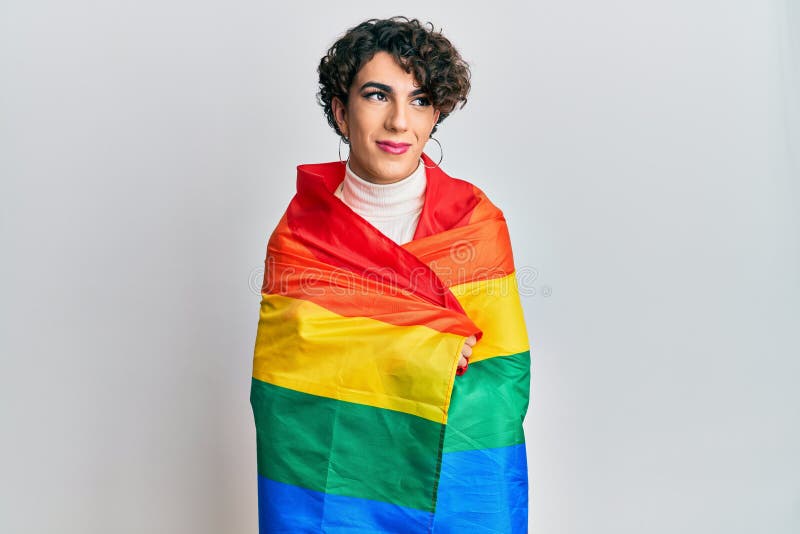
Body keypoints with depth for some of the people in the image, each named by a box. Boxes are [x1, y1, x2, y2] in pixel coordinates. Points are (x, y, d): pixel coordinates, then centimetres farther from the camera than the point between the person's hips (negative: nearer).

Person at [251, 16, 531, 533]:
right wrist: (434, 355, -19)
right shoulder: (300, 230, -7)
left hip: (454, 491, 0)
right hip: (325, 486, 0)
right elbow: (281, 385, -13)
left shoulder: (479, 222, -8)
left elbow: (503, 383, -11)